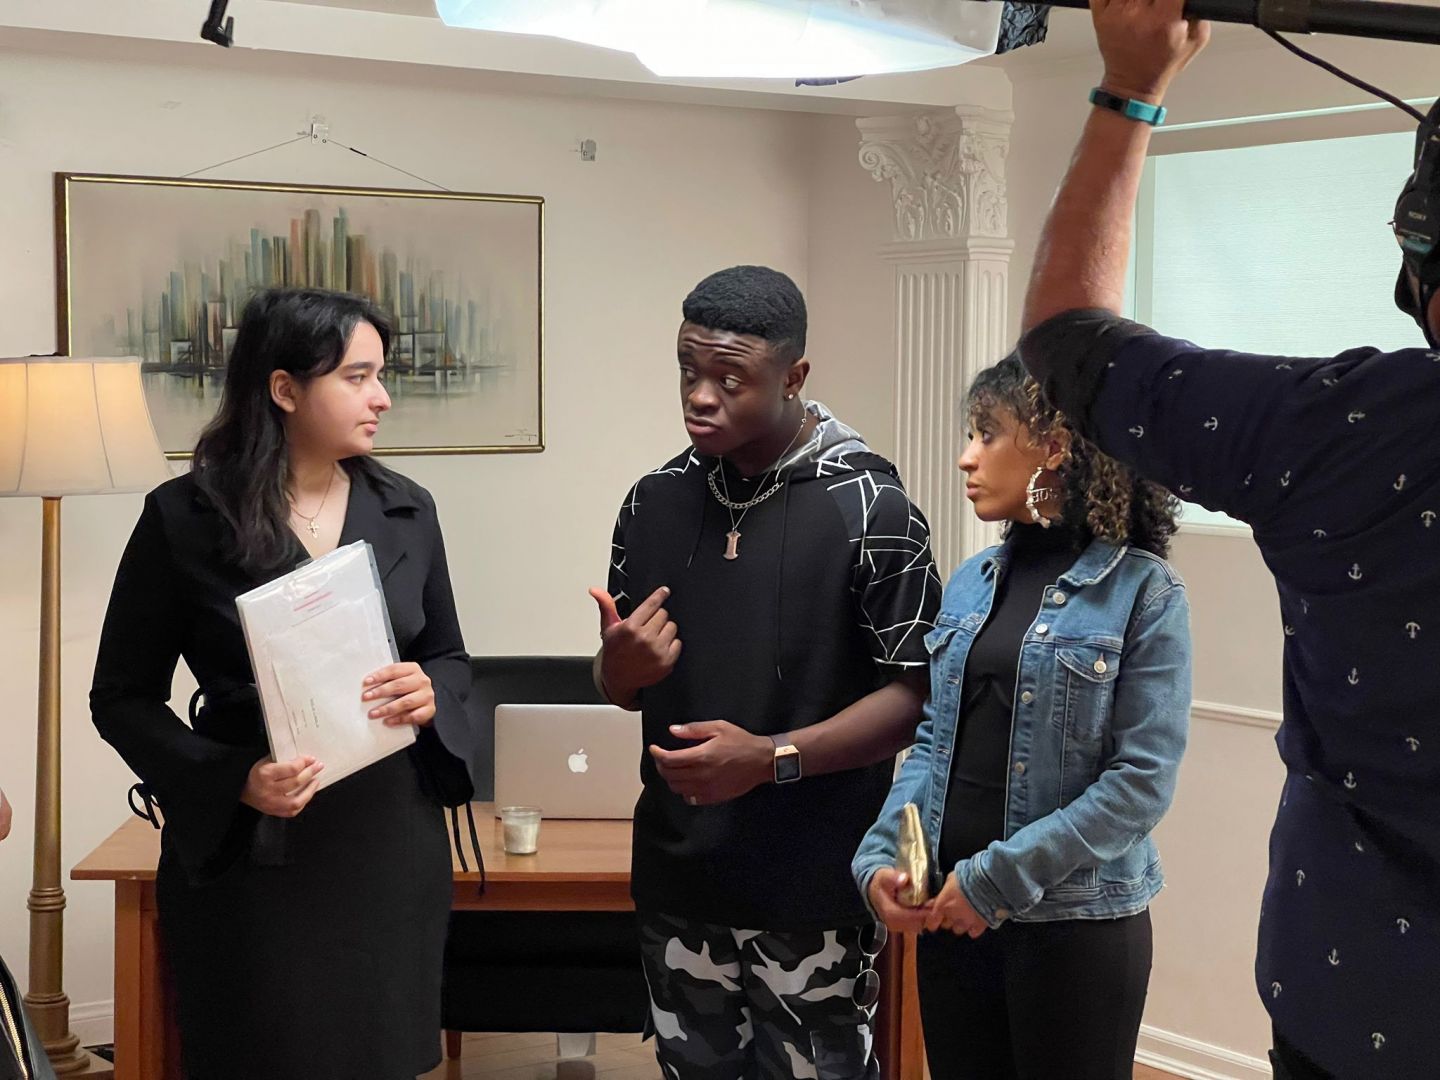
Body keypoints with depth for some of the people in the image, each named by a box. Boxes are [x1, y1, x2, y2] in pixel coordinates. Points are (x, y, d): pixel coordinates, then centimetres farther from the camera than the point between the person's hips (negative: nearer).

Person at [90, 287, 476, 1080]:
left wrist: (430, 697, -9)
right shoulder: (183, 518, -7)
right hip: (249, 852, -3)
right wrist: (233, 781, -18)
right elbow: (124, 698, -3)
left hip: (393, 842, 4)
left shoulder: (405, 510, 5)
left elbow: (449, 656, 15)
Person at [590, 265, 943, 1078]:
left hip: (813, 889, -5)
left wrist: (773, 757, -22)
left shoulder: (869, 508, -10)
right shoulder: (655, 501, 5)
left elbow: (918, 695, -10)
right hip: (679, 880, 5)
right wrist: (621, 667, -10)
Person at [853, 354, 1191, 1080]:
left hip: (1074, 927, -5)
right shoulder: (970, 584, 8)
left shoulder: (1141, 591, -9)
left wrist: (999, 879, -18)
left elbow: (1143, 779, -15)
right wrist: (879, 857, -5)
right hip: (949, 916, 5)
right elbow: (932, 743, 11)